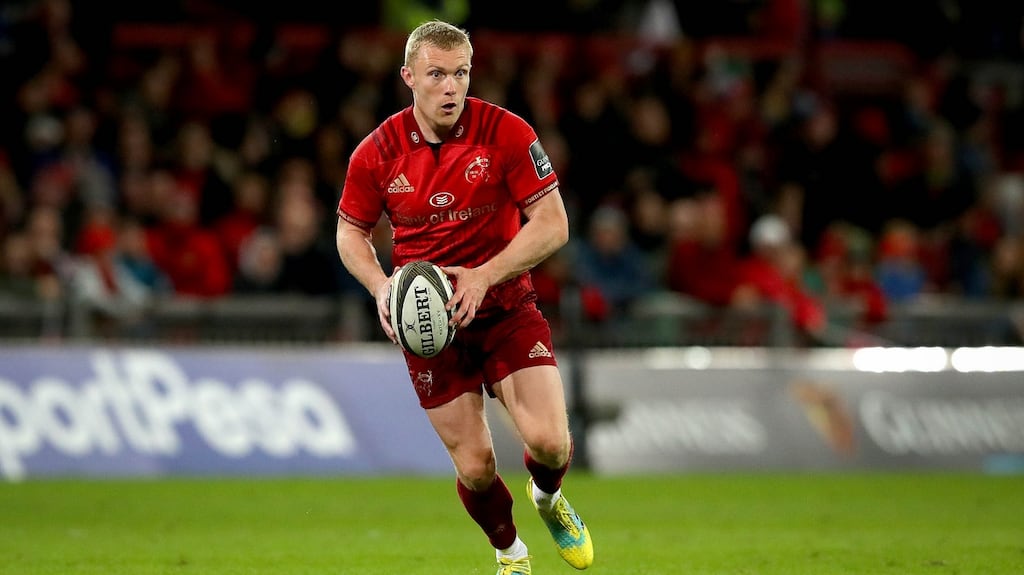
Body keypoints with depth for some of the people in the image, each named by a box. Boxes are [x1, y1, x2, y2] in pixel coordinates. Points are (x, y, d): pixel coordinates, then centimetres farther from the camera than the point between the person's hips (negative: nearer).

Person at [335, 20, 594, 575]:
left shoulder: (507, 133, -12)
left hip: (505, 306, -1)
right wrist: (380, 285, -12)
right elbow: (351, 231, 8)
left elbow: (552, 225, -12)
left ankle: (549, 499, 21)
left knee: (548, 442, -17)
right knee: (474, 466, -4)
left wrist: (483, 276, -23)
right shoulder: (376, 153, -7)